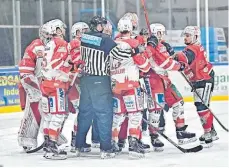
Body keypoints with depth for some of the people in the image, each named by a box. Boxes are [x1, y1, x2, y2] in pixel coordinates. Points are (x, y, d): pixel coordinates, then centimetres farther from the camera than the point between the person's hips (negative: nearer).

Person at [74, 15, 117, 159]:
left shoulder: (83, 38, 6)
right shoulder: (105, 39, -12)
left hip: (85, 79, 7)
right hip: (100, 81, -6)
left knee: (85, 113, 14)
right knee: (104, 113, -2)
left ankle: (78, 147, 19)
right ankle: (106, 149, -5)